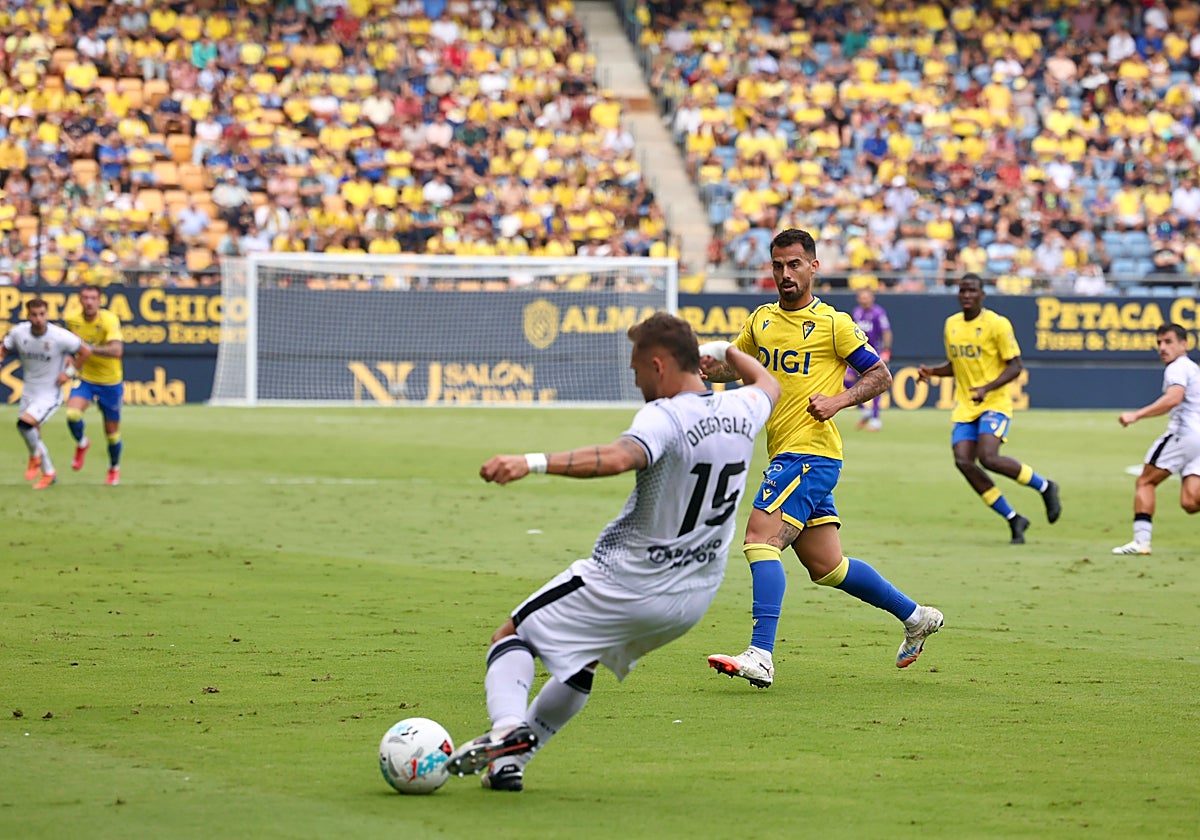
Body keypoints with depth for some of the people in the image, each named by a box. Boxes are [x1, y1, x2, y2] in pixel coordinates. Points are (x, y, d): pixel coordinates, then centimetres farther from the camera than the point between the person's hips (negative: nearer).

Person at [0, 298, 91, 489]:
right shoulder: (19, 332, -9)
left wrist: (69, 371, -10)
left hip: (50, 393, -5)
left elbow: (86, 350, -7)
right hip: (28, 392, 6)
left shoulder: (60, 336, -21)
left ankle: (35, 457, 3)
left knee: (25, 423, -26)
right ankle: (48, 473, 33)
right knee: (33, 435, 12)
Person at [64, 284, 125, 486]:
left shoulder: (109, 320, -23)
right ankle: (81, 444, 9)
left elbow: (117, 350, -37)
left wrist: (89, 349, -37)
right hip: (85, 378, 2)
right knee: (72, 414, -24)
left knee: (112, 431, 8)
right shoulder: (72, 320, -8)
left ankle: (114, 468, 37)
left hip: (110, 382, -2)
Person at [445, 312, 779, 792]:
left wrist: (532, 463, -50)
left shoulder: (665, 417, -22)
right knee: (579, 662, 27)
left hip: (624, 582, -8)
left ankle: (508, 732, -17)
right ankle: (513, 755, 24)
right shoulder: (741, 412, 2)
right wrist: (725, 351, 44)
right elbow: (768, 386, 28)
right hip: (694, 599, 8)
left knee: (514, 637, 5)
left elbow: (618, 458, -43)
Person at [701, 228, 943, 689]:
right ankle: (915, 615, 29)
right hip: (786, 457, 8)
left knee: (761, 536, -22)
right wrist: (712, 369, 4)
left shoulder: (833, 323, -5)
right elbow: (737, 364, 27)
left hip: (812, 452, -8)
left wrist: (839, 400, -17)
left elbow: (880, 375, -1)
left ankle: (761, 655, -29)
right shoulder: (761, 319, 13)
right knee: (826, 567, 12)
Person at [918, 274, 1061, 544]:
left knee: (988, 458, -24)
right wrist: (932, 371, 3)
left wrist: (987, 388, -24)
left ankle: (1045, 486, 2)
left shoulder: (997, 324, -9)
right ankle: (1013, 519, 2)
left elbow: (1015, 366, -10)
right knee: (963, 461, -11)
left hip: (995, 403, -6)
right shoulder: (951, 324, 11)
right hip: (964, 406, 6)